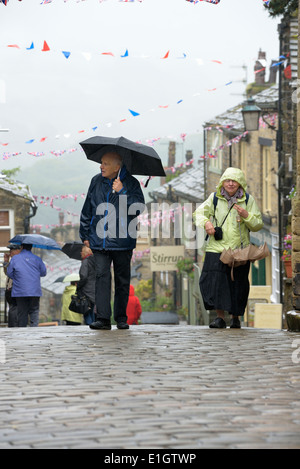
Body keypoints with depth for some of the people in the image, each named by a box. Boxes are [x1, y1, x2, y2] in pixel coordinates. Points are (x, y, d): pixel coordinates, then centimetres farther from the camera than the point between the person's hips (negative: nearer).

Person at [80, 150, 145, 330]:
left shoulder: (131, 183, -2)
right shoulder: (96, 182, 9)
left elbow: (139, 208, -14)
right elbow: (87, 210, 17)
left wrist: (122, 192, -20)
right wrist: (85, 235, 17)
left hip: (122, 241, -2)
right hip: (99, 240, 2)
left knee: (122, 280, 6)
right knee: (102, 276, -9)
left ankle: (121, 318, 18)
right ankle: (103, 318, -11)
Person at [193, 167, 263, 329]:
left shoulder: (248, 200, 6)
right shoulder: (214, 198, 8)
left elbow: (258, 225, 6)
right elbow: (198, 213, 11)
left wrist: (246, 216, -13)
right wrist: (206, 222, -11)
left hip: (239, 249, 0)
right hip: (217, 247, 0)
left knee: (238, 284, 3)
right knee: (214, 280, -13)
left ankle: (235, 317, 20)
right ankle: (220, 316, -7)